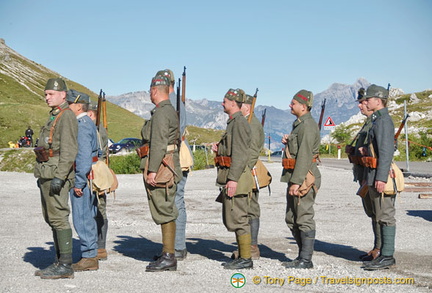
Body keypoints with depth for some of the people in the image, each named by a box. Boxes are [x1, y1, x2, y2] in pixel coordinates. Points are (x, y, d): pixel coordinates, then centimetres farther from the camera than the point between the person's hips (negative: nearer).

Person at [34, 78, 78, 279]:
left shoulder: (67, 116, -11)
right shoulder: (53, 117, 21)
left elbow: (69, 150, -19)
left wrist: (59, 177, -25)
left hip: (57, 173, -10)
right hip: (47, 175, 10)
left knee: (58, 217, -10)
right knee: (51, 219, 11)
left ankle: (66, 266, -7)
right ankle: (59, 262, 18)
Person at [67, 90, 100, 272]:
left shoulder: (82, 125, -15)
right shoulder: (88, 123, 17)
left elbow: (84, 156, -22)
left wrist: (78, 182, -21)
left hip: (82, 176, -11)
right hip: (87, 177, 11)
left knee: (82, 218, -6)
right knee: (88, 217, 13)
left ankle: (89, 258, -1)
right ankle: (91, 256, 20)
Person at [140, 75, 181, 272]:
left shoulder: (161, 112, -13)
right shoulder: (170, 111, 19)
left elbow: (158, 144, -21)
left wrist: (152, 171, -21)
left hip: (160, 166, -10)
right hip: (168, 167, 10)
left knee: (164, 212, -8)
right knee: (166, 212, 13)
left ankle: (168, 257, -5)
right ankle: (168, 256, 19)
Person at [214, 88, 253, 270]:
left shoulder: (239, 122, -13)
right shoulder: (233, 122, 19)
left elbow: (240, 153, -21)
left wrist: (233, 179, -24)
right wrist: (220, 150, 14)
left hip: (235, 176, -11)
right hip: (230, 176, 11)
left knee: (237, 219, -7)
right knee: (231, 219, 14)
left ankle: (246, 259, -1)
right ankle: (242, 256, 21)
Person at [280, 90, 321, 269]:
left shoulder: (308, 125, -14)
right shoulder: (298, 124, 18)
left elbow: (305, 155, -21)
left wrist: (296, 182, -24)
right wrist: (288, 142, 6)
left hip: (305, 177, -11)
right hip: (295, 178, 11)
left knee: (304, 218, -5)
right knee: (291, 219, 14)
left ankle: (306, 259, 2)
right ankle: (302, 256, 23)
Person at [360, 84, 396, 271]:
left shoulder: (384, 121, -13)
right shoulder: (376, 120, 19)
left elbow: (386, 151, -21)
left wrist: (381, 178, -26)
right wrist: (369, 178, 23)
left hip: (381, 177, -10)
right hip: (373, 178, 10)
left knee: (386, 217, -6)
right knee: (381, 217, 13)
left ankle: (387, 256, -2)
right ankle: (384, 255, 19)